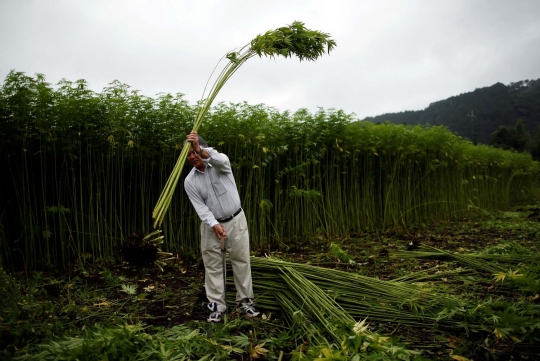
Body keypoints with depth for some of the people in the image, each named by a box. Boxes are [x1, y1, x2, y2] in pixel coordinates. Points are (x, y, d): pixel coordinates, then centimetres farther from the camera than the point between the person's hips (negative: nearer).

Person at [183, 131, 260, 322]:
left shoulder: (219, 164, -10)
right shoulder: (190, 181, -5)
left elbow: (221, 160, -37)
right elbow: (200, 207, -13)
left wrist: (200, 149, -54)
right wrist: (215, 225, -27)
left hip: (236, 220, -1)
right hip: (211, 225, 2)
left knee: (241, 260, 5)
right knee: (212, 265, 4)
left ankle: (244, 301, 18)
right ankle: (217, 305, 15)